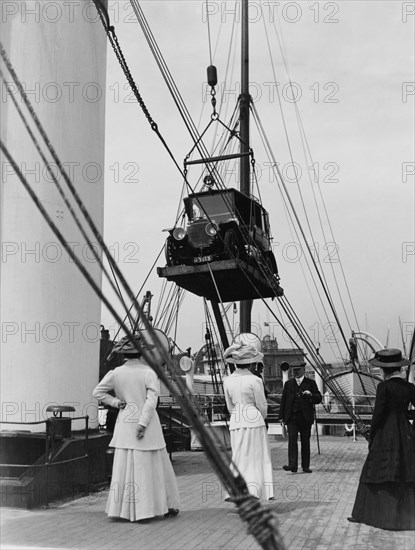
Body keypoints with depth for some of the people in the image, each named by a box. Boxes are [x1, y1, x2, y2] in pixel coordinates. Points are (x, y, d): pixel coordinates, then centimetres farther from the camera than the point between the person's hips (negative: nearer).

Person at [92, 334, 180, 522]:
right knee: (153, 466, 7)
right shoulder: (149, 373, -9)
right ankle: (166, 506, 17)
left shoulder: (116, 373, 1)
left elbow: (98, 392, 3)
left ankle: (124, 509, 11)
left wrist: (115, 402, 0)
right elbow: (151, 400, -16)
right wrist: (143, 423, -16)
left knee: (125, 466, 9)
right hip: (147, 426, -3)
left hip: (125, 425, 3)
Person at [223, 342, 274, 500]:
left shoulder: (227, 381, 1)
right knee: (256, 456, 7)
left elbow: (230, 406, 9)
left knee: (240, 456, 13)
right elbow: (262, 405, -5)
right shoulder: (255, 380, -11)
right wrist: (262, 417, 15)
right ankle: (253, 491, 3)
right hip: (254, 421, -4)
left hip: (236, 422, 4)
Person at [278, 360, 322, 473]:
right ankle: (292, 465, -16)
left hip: (305, 417, 0)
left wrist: (311, 395, -17)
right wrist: (281, 417, 8)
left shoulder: (311, 383, 8)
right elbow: (283, 401, 13)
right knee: (292, 440, -12)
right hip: (292, 417, 0)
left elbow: (319, 398, 4)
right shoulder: (288, 384, 12)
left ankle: (305, 466, 14)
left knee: (305, 442, 5)